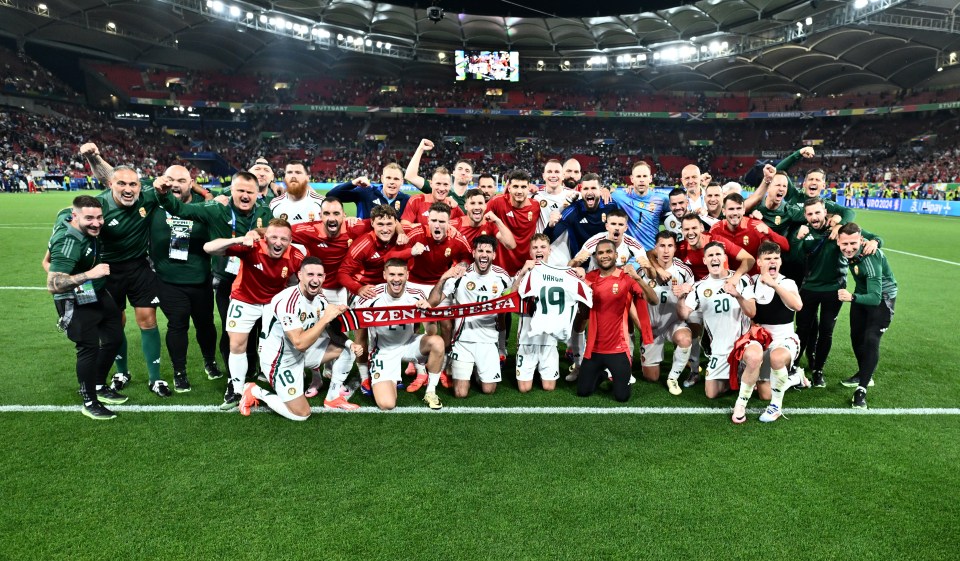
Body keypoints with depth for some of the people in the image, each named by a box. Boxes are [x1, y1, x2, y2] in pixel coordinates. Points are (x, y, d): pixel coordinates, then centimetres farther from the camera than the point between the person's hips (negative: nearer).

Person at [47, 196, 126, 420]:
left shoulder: (88, 229, -6)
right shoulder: (68, 242, -31)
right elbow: (53, 285, -38)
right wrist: (90, 274, -45)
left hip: (97, 294, 10)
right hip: (76, 302, -10)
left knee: (115, 336, 16)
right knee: (89, 347, -6)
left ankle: (99, 387, 35)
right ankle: (89, 402, 12)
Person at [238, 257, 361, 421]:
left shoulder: (319, 298, -4)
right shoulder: (288, 301, -30)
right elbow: (300, 343, -34)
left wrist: (349, 343, -12)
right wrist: (326, 318, -33)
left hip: (303, 352, 8)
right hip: (279, 360, -8)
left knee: (346, 349, -1)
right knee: (301, 414, -6)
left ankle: (333, 398, 12)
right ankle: (254, 392, 11)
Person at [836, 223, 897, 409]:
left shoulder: (870, 258, -40)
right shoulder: (847, 250, -22)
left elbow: (875, 297, -45)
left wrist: (852, 297, -61)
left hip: (881, 298, -7)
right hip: (862, 292, 7)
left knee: (871, 340, -16)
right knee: (856, 336, 15)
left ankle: (862, 389, -10)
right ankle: (864, 374, 36)